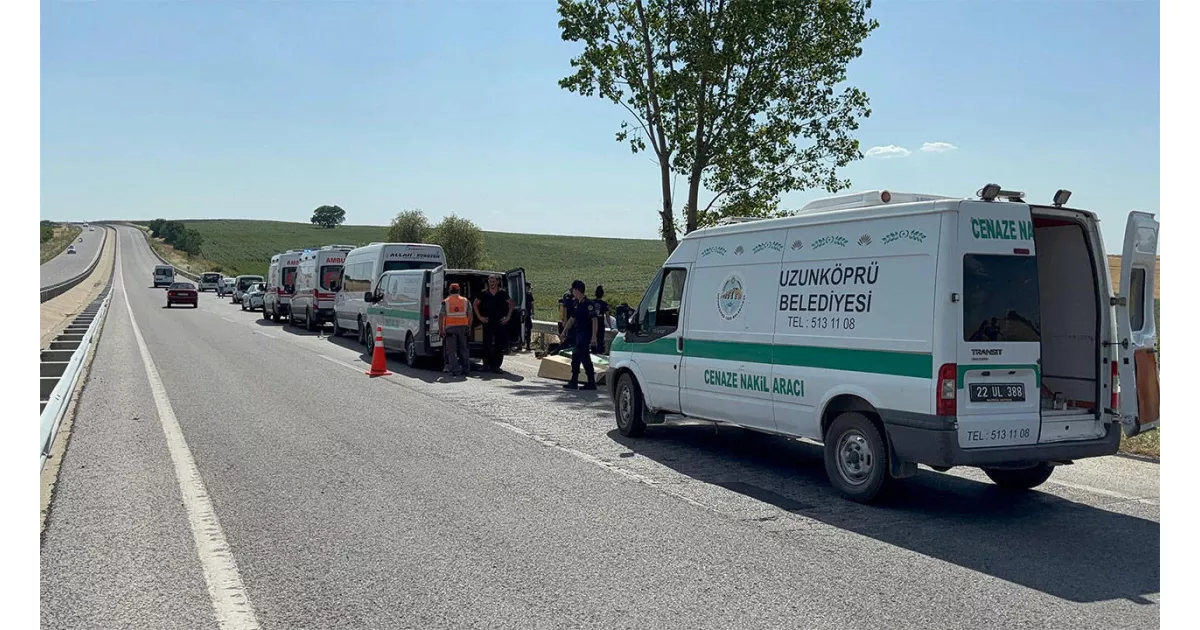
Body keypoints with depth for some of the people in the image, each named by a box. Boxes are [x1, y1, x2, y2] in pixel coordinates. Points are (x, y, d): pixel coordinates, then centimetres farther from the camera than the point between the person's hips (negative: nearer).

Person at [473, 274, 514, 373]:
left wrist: (508, 317, 5)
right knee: (487, 345, 0)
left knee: (500, 346, 1)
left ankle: (496, 366, 8)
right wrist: (480, 317, 7)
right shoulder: (484, 293, 3)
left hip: (500, 323, 1)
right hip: (488, 323, 0)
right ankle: (486, 364, 8)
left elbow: (512, 304, 11)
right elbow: (475, 304, 13)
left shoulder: (503, 293, 2)